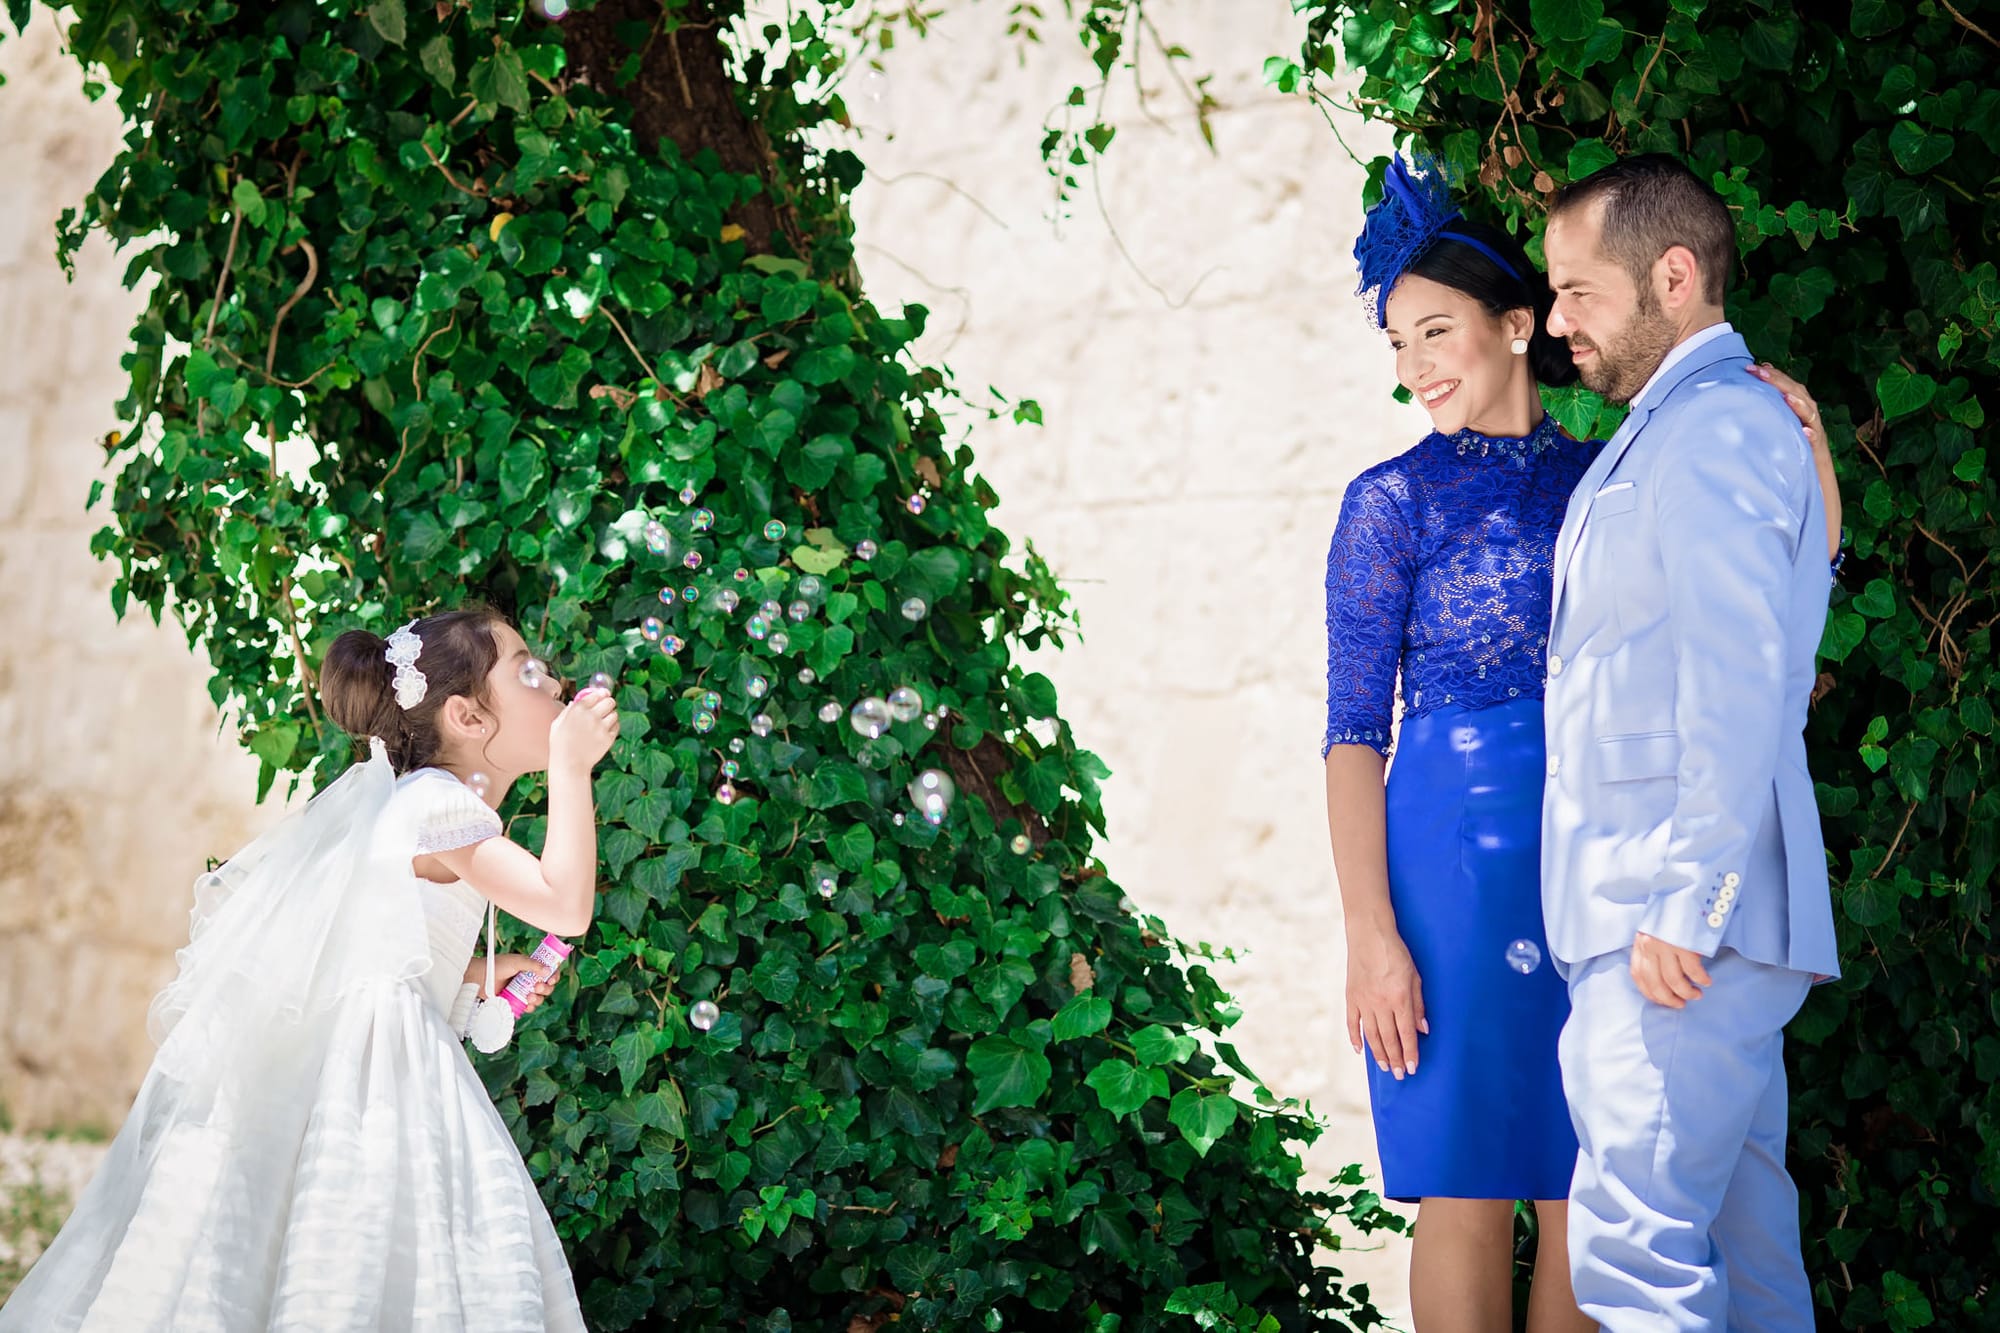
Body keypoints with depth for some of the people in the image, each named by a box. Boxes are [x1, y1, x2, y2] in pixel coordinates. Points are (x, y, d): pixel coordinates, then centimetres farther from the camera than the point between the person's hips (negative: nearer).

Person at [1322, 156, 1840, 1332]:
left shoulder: (1601, 479, 10)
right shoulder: (1396, 500, 0)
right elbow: (1354, 731, -4)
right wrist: (1371, 935, -11)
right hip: (1462, 855, -4)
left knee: (1588, 1190, 8)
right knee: (1470, 1190, 0)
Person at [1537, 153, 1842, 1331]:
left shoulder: (1714, 426, -10)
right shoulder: (1673, 431, 22)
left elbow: (1736, 685, -19)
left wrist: (1686, 903, -21)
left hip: (1677, 927, -10)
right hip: (1685, 919, 10)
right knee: (1740, 1236, 12)